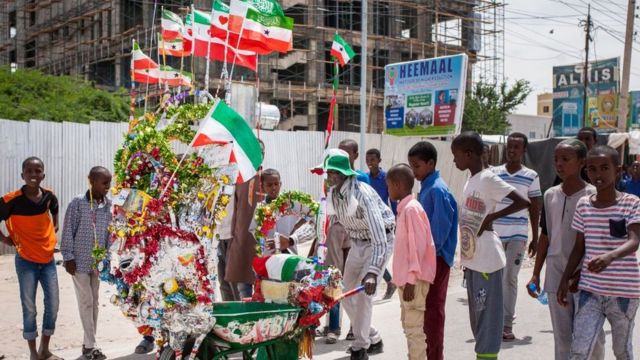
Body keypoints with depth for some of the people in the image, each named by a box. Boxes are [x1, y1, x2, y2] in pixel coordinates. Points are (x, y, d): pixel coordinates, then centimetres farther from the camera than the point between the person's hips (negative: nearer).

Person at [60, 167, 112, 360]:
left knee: (94, 302, 10)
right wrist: (68, 257, -10)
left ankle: (88, 343, 21)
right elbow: (68, 231, -8)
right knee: (86, 302, 0)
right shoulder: (78, 202, -11)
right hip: (80, 261, -5)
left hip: (98, 262, 5)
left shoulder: (108, 204, 3)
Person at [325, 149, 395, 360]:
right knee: (346, 294, 8)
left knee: (363, 294, -13)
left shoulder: (362, 194, -32)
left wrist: (373, 272, -48)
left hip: (379, 242, -8)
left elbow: (379, 235, -38)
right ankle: (373, 340, 24)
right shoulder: (333, 194, -9)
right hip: (357, 243, 8)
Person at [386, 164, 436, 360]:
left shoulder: (411, 208, -16)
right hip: (406, 278, 10)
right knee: (408, 325, 17)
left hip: (414, 280, -10)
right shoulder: (404, 208, 12)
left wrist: (411, 279, -20)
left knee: (414, 329, -5)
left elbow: (418, 246, -20)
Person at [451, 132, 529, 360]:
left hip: (487, 260, -9)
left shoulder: (488, 179, -13)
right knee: (476, 314, 16)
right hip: (471, 259, 9)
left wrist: (492, 217, -19)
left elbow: (523, 202, -19)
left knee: (487, 314, -3)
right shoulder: (470, 181, 13)